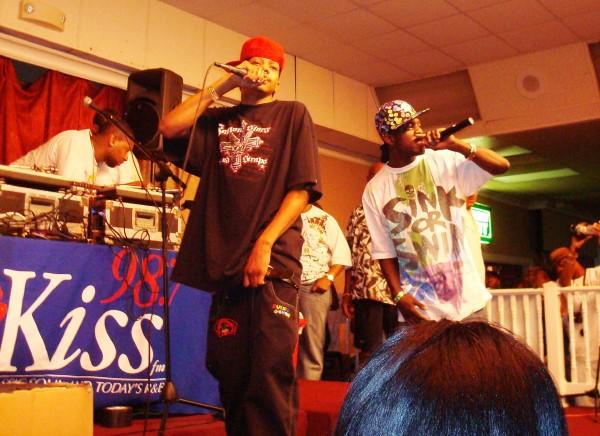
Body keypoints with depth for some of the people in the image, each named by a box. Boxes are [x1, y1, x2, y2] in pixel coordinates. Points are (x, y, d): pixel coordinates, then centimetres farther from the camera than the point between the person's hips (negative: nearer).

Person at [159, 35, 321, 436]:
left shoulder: (293, 114, 9)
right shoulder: (218, 119, 20)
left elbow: (303, 188, -1)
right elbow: (169, 127, 3)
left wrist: (265, 243, -12)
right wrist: (222, 86, 5)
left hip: (273, 262, -4)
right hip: (225, 264, 4)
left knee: (270, 376, -8)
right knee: (231, 376, 8)